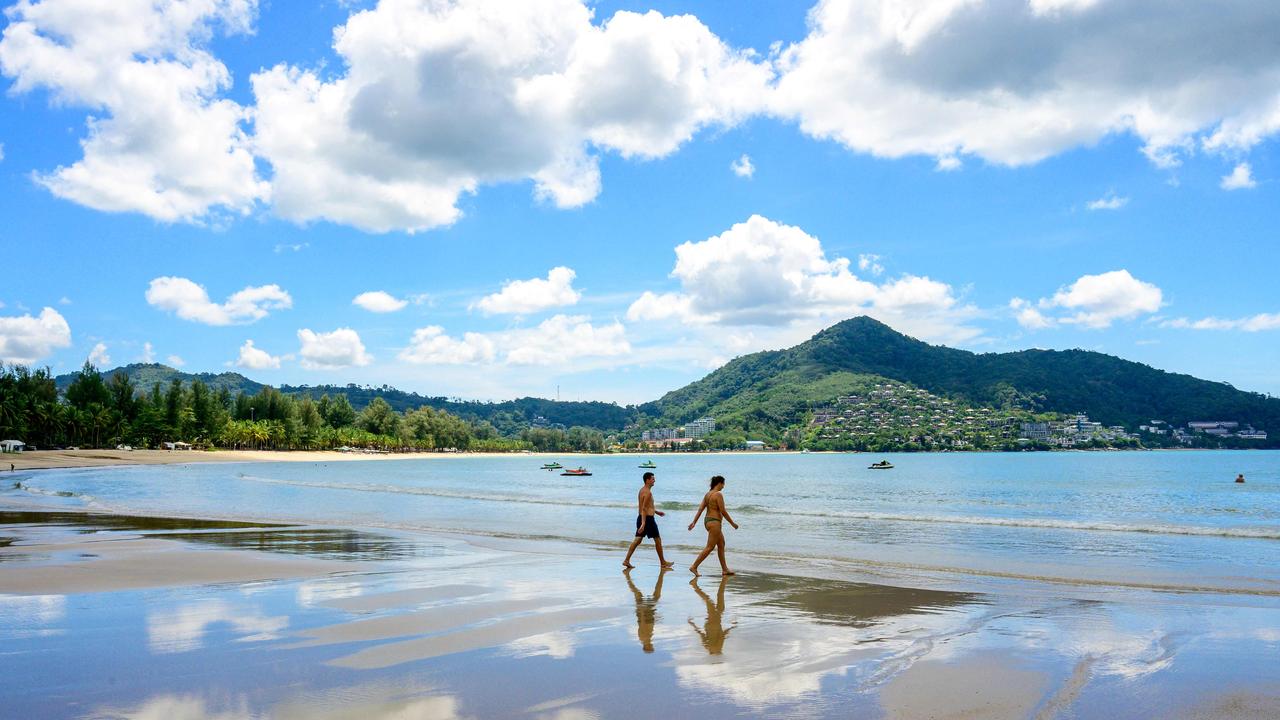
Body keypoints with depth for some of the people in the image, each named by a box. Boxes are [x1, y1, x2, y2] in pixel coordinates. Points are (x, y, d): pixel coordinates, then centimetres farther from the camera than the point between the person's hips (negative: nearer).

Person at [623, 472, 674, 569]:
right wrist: (643, 523, -28)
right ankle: (663, 562, 13)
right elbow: (644, 508, -24)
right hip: (648, 518, -9)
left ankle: (627, 560, -1)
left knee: (638, 539, 6)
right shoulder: (648, 492, -17)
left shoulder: (642, 490, 14)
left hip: (641, 517, 9)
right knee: (658, 540, 4)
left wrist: (656, 511, 32)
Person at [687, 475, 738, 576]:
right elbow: (723, 511, -17)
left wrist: (694, 522, 6)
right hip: (714, 522, -10)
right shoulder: (718, 494, -16)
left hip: (707, 521, 10)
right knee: (710, 547, -5)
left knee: (721, 544, 17)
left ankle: (725, 569, 22)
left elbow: (700, 509, 7)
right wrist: (733, 523, -8)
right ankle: (694, 566, -6)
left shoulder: (707, 494, 10)